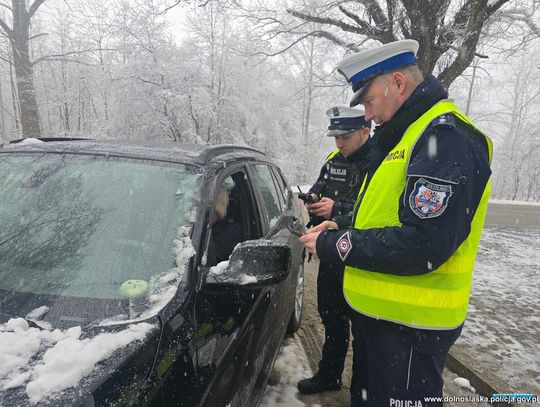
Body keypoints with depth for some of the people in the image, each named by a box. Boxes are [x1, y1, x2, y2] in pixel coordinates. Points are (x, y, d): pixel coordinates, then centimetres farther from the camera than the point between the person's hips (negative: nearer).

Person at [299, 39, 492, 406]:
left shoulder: (447, 138, -20)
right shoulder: (406, 135, 12)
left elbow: (422, 245, -29)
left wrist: (332, 246, -19)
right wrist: (343, 229, 4)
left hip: (408, 325, -9)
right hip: (376, 310, 9)